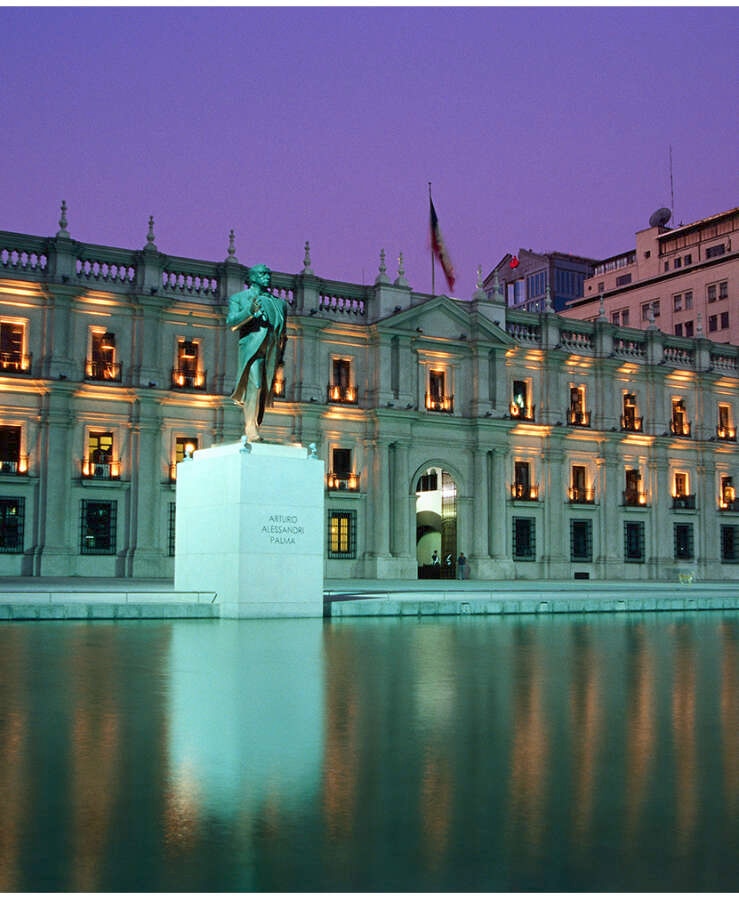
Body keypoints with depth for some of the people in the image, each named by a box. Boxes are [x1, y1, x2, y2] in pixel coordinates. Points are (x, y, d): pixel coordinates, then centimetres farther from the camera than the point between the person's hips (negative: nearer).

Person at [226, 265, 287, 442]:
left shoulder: (280, 302, 25)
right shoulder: (239, 298, 14)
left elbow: (283, 332, 26)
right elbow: (231, 323, -1)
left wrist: (281, 355, 16)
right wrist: (249, 312, -18)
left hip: (272, 352, 4)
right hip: (252, 347, -4)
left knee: (265, 391, -2)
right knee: (254, 386, -20)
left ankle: (253, 428, 1)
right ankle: (251, 429, -23)